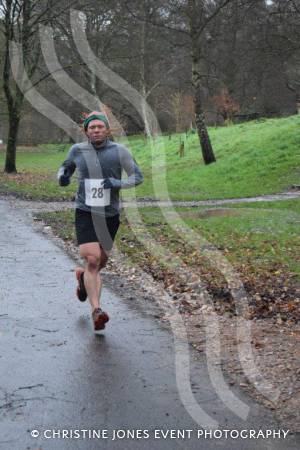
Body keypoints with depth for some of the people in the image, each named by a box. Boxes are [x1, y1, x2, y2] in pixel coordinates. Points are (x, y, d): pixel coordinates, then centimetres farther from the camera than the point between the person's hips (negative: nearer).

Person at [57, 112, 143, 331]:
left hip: (110, 215, 2)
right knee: (92, 259, -17)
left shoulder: (119, 151, -6)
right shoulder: (77, 150, -1)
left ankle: (83, 276, 51)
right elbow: (66, 167, 18)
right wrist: (63, 176, -6)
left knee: (102, 260, 17)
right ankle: (97, 310, -14)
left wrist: (118, 183, -22)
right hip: (85, 213, -1)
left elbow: (138, 176, -4)